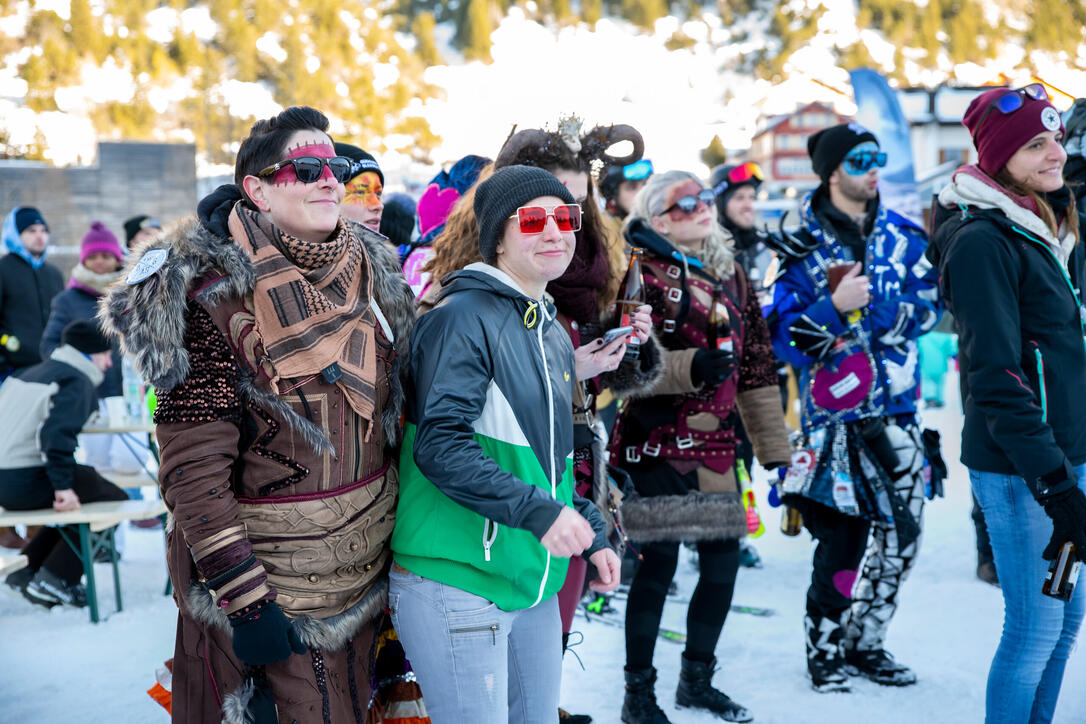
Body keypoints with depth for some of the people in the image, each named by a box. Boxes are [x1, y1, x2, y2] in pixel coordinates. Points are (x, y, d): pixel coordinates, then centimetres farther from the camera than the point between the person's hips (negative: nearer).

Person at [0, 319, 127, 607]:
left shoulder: (32, 371, 19)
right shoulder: (78, 381, -8)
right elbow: (57, 431, -23)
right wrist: (63, 486, -26)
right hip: (26, 483, -9)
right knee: (114, 499, 2)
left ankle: (25, 567, 21)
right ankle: (54, 578, -4)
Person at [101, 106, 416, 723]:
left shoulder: (371, 272, 3)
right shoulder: (216, 297, -17)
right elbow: (192, 469, -20)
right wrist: (246, 599, -22)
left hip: (364, 572, 6)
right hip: (271, 581, -6)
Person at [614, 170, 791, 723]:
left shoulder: (731, 277, 13)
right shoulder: (643, 274, -5)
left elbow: (757, 365, 15)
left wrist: (774, 448, 14)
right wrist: (689, 367, -26)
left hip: (714, 443, 6)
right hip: (656, 442, -6)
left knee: (723, 562, 8)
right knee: (659, 563, -5)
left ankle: (697, 678, 28)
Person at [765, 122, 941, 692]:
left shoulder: (902, 235, 10)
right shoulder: (802, 246, -3)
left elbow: (929, 305, 2)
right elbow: (783, 338, -7)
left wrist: (866, 306, -13)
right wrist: (835, 307, -22)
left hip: (897, 408, 5)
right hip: (834, 409, -4)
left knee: (902, 532, 6)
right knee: (842, 536, -6)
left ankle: (864, 641, 23)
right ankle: (823, 649, 12)